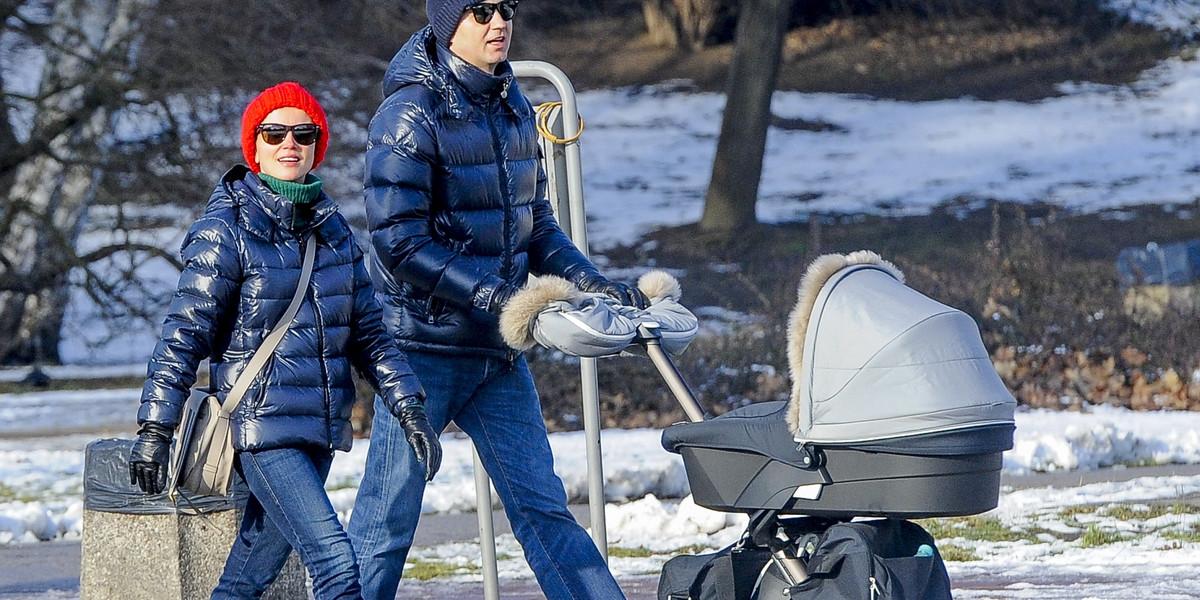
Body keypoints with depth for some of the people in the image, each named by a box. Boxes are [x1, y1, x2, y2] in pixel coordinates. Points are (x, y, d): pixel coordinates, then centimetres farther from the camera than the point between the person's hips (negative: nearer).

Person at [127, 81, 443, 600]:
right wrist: (154, 430, -10)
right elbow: (183, 337, -7)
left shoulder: (331, 226, 11)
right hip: (262, 427, -6)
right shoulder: (226, 231, -8)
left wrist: (408, 408, 7)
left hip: (320, 429, 6)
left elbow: (366, 331, 15)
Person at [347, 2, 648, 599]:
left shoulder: (514, 108, 9)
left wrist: (590, 281, -1)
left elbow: (535, 221, 15)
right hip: (424, 344, -7)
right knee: (386, 521, -1)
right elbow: (400, 244, -18)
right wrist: (494, 297, -22)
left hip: (498, 349, 7)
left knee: (542, 506, 9)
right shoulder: (411, 115, -13)